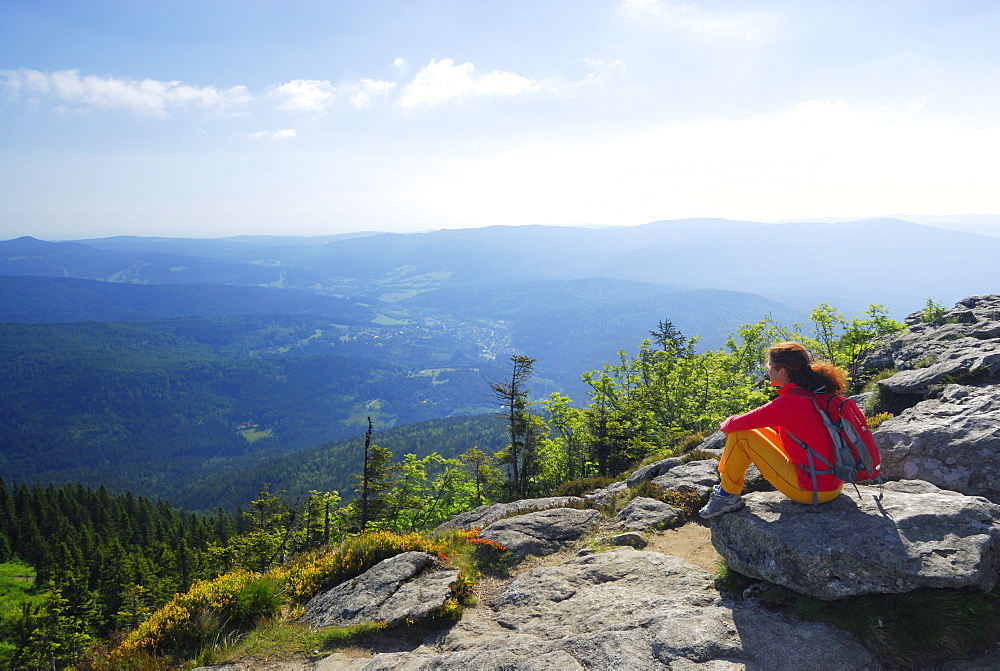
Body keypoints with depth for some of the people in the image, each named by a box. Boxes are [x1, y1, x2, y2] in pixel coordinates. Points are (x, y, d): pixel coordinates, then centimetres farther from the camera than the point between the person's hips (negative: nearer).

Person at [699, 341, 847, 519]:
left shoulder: (789, 402, -23)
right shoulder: (814, 394, 4)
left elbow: (738, 424, -14)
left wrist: (726, 424, 10)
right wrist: (733, 423, 15)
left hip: (811, 490, -9)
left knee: (740, 435, -6)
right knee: (755, 431, 16)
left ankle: (727, 496, 10)